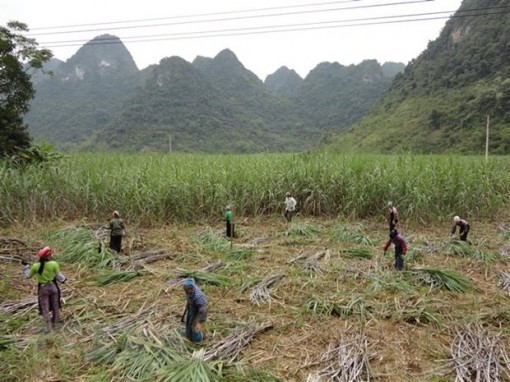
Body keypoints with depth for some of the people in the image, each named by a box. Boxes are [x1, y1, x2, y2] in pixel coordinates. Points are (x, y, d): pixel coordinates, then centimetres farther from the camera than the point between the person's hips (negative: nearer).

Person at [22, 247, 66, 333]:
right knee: (55, 306, 18)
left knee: (45, 308, 12)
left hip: (43, 289, 0)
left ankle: (48, 327, 14)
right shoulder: (54, 264, -18)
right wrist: (63, 279, 11)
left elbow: (27, 276, 1)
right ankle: (56, 323, 29)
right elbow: (58, 276, -10)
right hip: (53, 287, 0)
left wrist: (25, 266, 11)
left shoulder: (36, 266, -14)